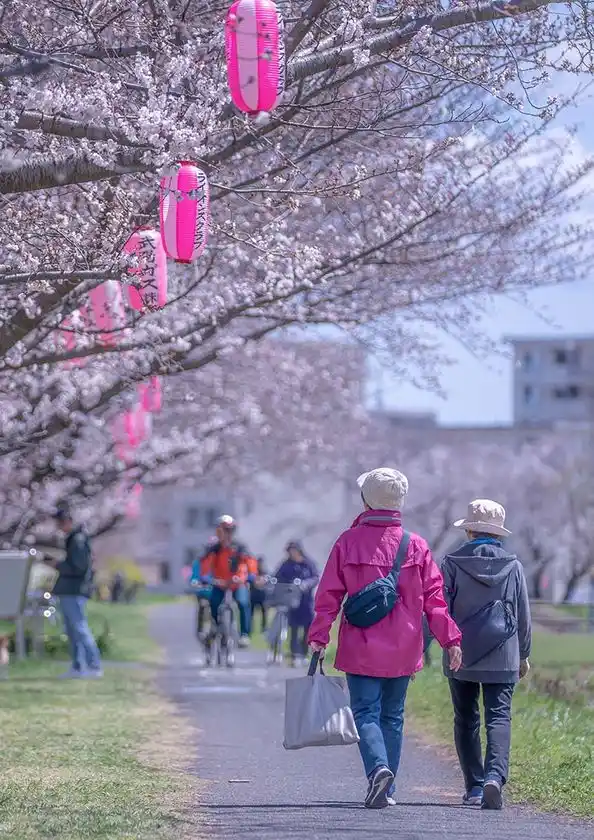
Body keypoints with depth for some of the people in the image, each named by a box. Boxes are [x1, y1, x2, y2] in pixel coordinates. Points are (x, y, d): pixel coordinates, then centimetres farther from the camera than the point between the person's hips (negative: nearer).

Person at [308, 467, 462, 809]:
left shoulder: (348, 542, -4)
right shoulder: (416, 545, 0)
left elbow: (329, 595, -4)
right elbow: (434, 596, 0)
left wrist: (319, 637, -1)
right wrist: (451, 638, 3)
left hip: (361, 651, -2)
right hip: (403, 651, 2)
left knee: (366, 713, 0)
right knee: (393, 717, 13)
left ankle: (378, 767, -26)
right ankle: (387, 789, 15)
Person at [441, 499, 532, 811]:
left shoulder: (453, 563, -4)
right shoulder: (512, 566, 2)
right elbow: (523, 614, 8)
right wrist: (523, 654, 17)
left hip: (461, 655, 0)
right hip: (502, 657, 0)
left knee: (466, 719, 12)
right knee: (499, 717, -3)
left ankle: (474, 786, 14)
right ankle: (495, 776, -25)